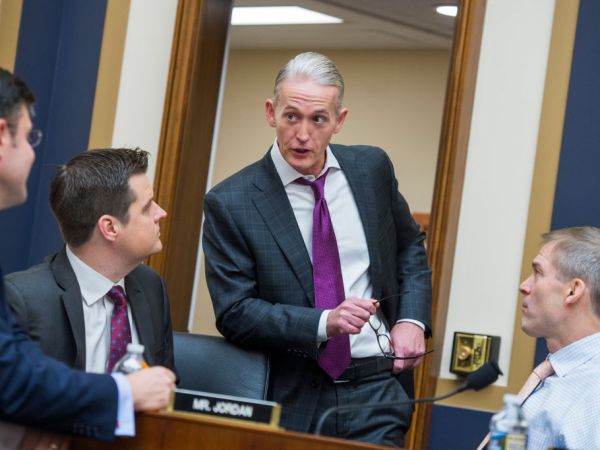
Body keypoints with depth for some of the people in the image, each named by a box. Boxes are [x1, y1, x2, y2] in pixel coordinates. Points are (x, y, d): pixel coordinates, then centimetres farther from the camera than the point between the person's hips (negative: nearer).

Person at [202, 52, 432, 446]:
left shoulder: (371, 167, 4)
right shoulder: (229, 203, -8)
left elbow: (409, 246, 19)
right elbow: (234, 312, -10)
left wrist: (412, 319, 3)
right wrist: (324, 322, -23)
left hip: (374, 388, 2)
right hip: (292, 398, -2)